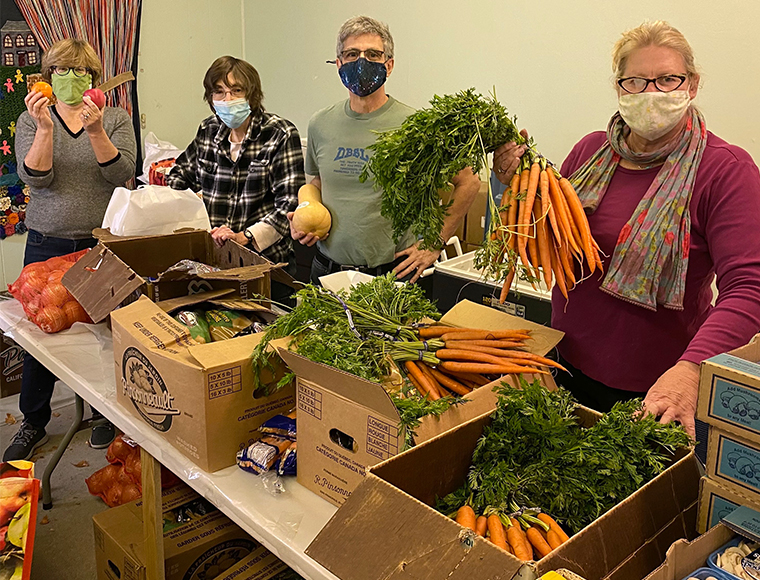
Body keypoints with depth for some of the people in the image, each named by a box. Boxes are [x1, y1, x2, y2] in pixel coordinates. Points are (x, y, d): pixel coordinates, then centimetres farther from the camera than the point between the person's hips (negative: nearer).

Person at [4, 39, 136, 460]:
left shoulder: (116, 119, 4)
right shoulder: (31, 120, 5)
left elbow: (121, 174, -11)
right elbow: (35, 177, -10)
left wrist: (96, 130, -24)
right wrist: (45, 128, -22)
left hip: (102, 243, -1)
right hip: (47, 246, 1)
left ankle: (105, 414, 27)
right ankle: (33, 423, 25)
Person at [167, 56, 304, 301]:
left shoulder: (280, 134, -9)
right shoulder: (209, 130, 7)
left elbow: (290, 203, -16)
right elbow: (180, 175, 21)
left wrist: (245, 237, -25)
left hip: (265, 259, -4)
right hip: (209, 255, 4)